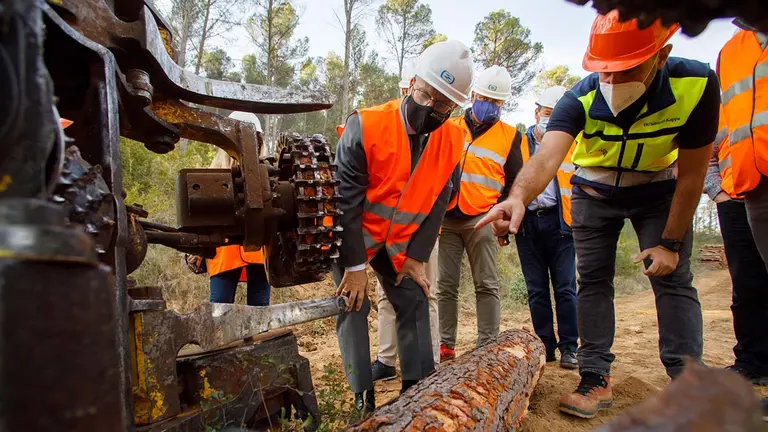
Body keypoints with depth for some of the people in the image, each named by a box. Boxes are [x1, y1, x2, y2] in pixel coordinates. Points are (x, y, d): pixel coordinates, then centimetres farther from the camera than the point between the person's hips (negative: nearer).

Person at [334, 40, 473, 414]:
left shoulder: (452, 141, -12)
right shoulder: (365, 127, -27)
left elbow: (437, 204, -3)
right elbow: (345, 199, -24)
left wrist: (416, 257, -6)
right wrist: (354, 266, -21)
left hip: (398, 241, 4)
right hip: (349, 236, -4)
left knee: (414, 301, 2)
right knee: (354, 305, -5)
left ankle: (420, 387, 13)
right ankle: (363, 397, 5)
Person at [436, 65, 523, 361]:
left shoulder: (510, 136, 8)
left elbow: (515, 183, 9)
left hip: (481, 220, -2)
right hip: (446, 219, 2)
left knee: (487, 286, -1)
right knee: (445, 286, 4)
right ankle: (446, 345, 11)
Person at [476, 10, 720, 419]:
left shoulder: (696, 85, -28)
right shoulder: (581, 100, -29)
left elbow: (691, 173, -21)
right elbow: (547, 155, -47)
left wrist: (671, 241, -18)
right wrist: (519, 196, -68)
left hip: (659, 192, 0)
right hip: (595, 193, 1)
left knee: (672, 278, -9)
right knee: (593, 281, -1)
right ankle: (596, 378, 7)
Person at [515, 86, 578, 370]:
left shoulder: (571, 147, 11)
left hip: (559, 222, -1)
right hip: (527, 223, 1)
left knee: (566, 288, -3)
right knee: (536, 290, 6)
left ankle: (569, 348, 5)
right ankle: (545, 346, 15)